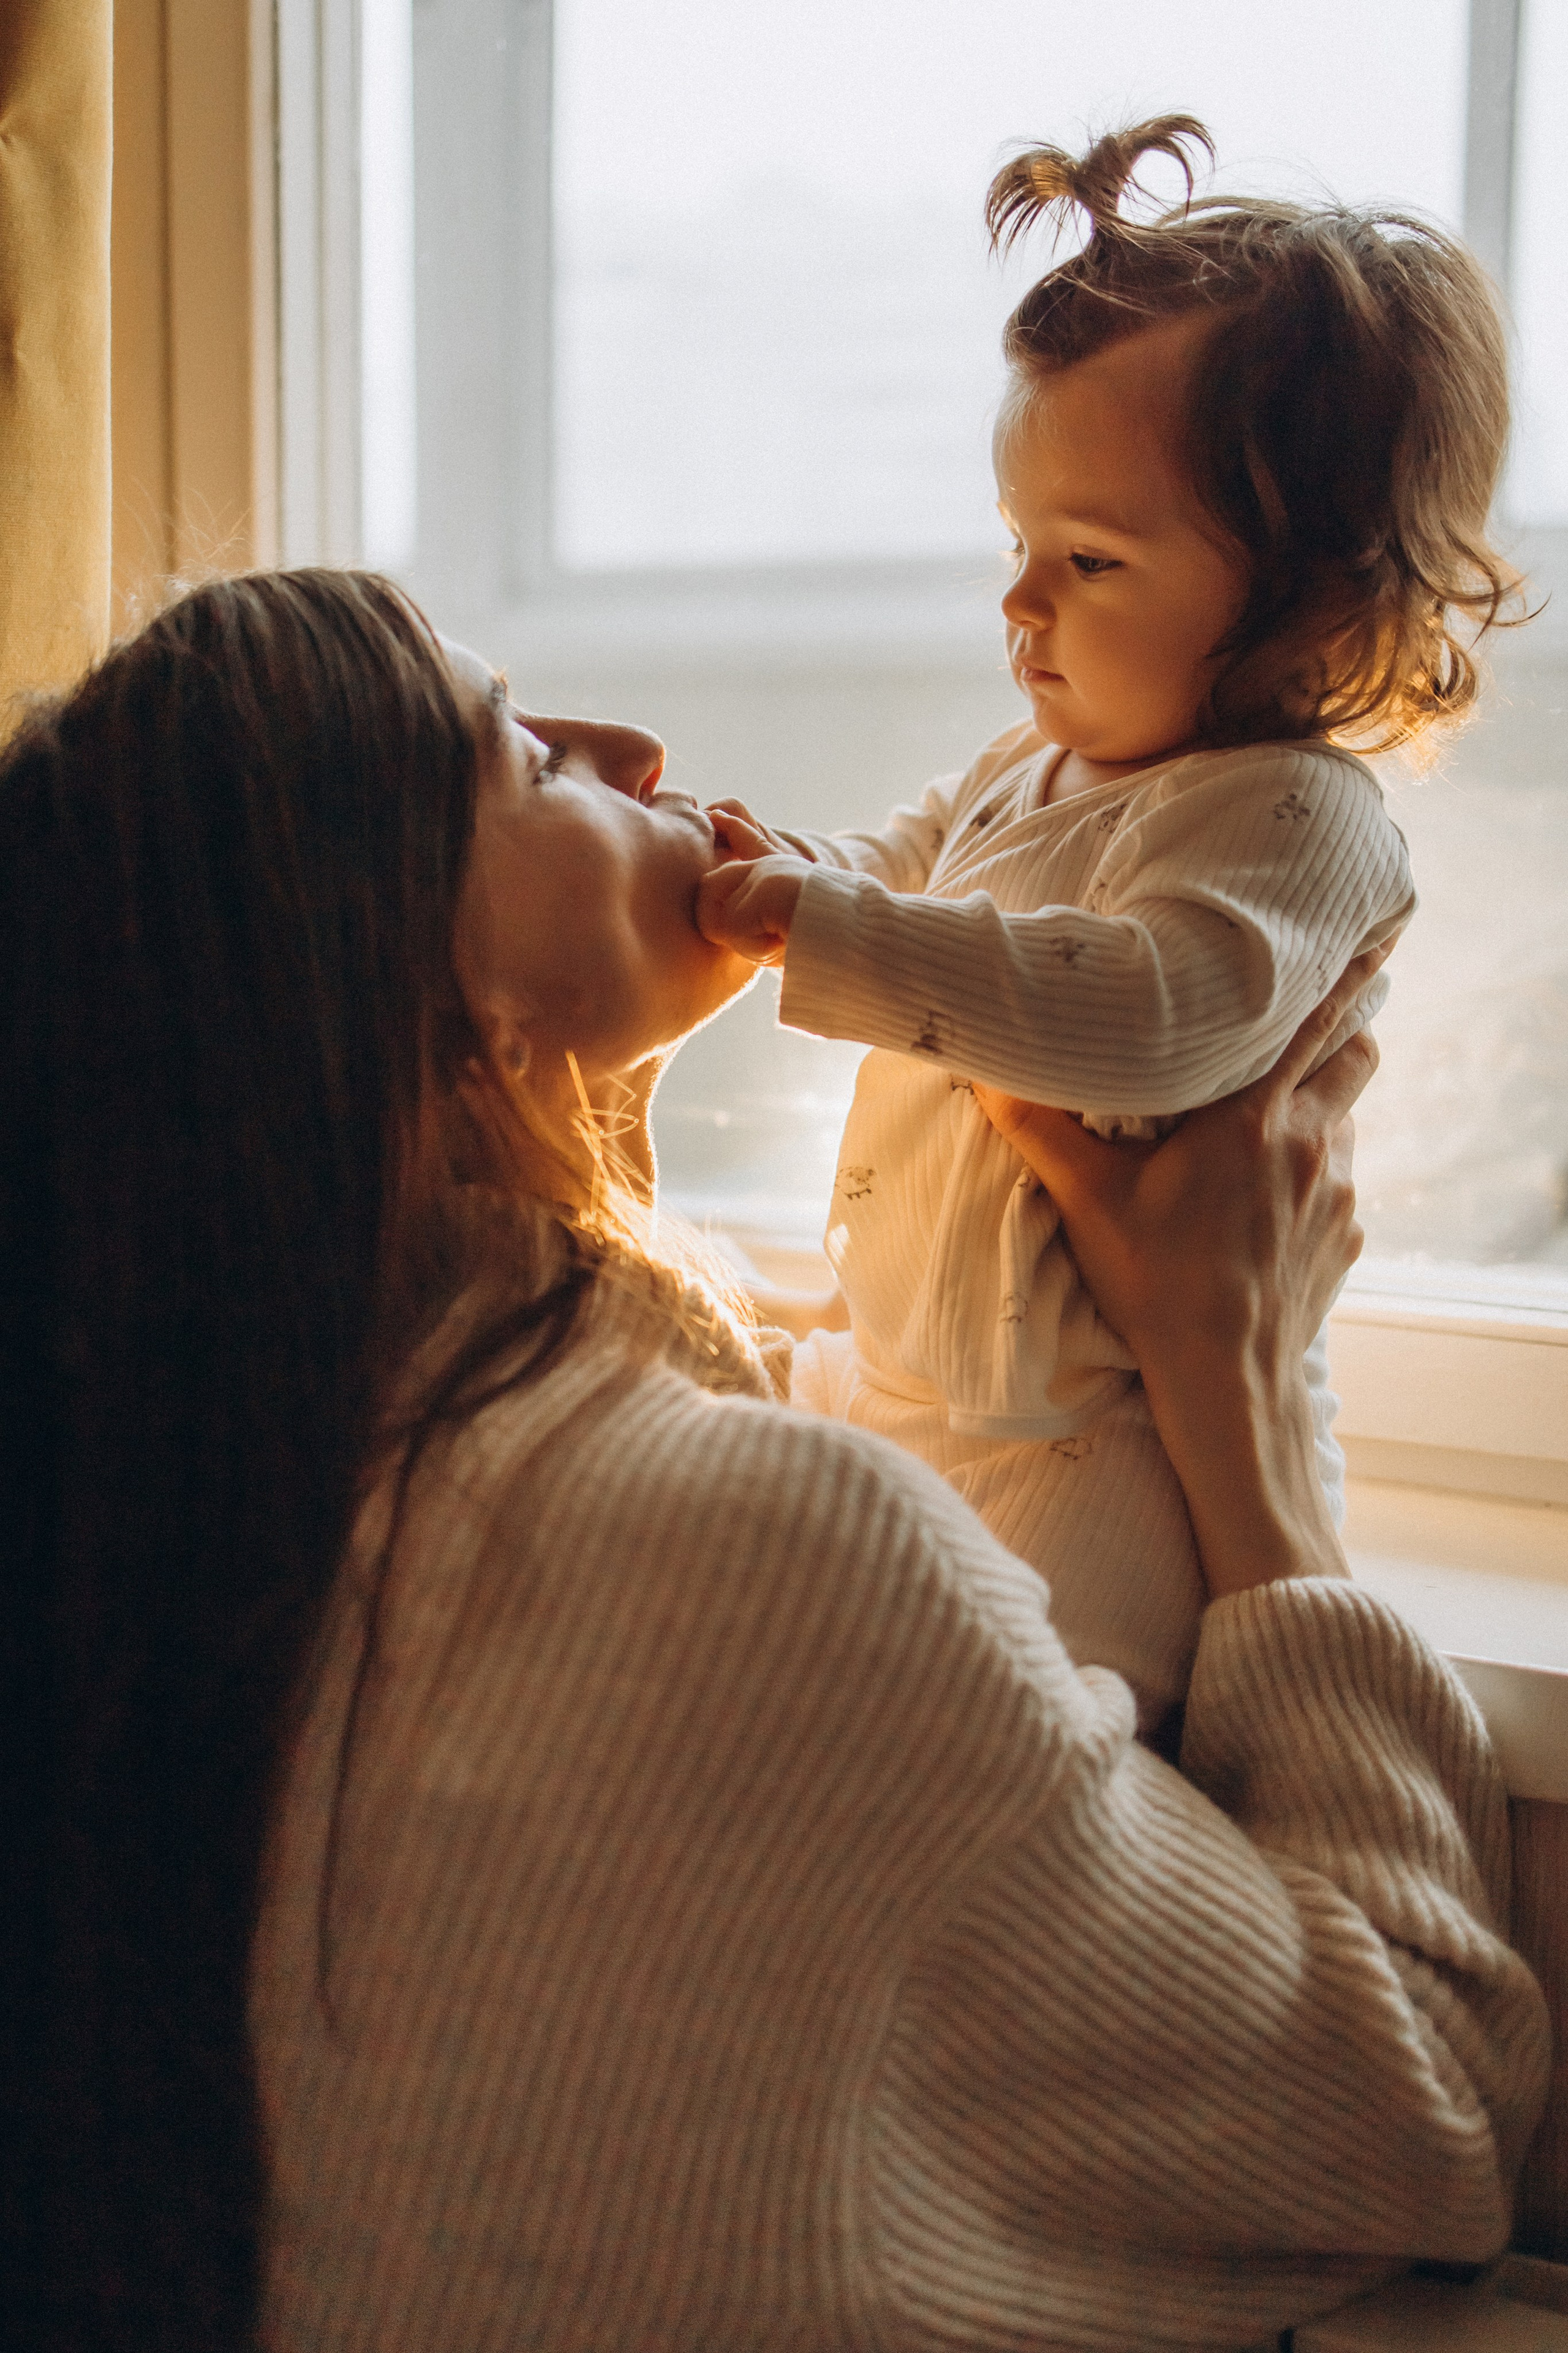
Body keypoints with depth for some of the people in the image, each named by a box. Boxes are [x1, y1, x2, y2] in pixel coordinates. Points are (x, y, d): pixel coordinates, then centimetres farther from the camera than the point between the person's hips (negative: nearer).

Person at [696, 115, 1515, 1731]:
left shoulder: (1295, 820, -20)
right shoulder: (1035, 769, 11)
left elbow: (1153, 1017, -37)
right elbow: (895, 875, 25)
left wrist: (826, 925, -35)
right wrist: (765, 863, 1)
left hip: (1116, 1453, -10)